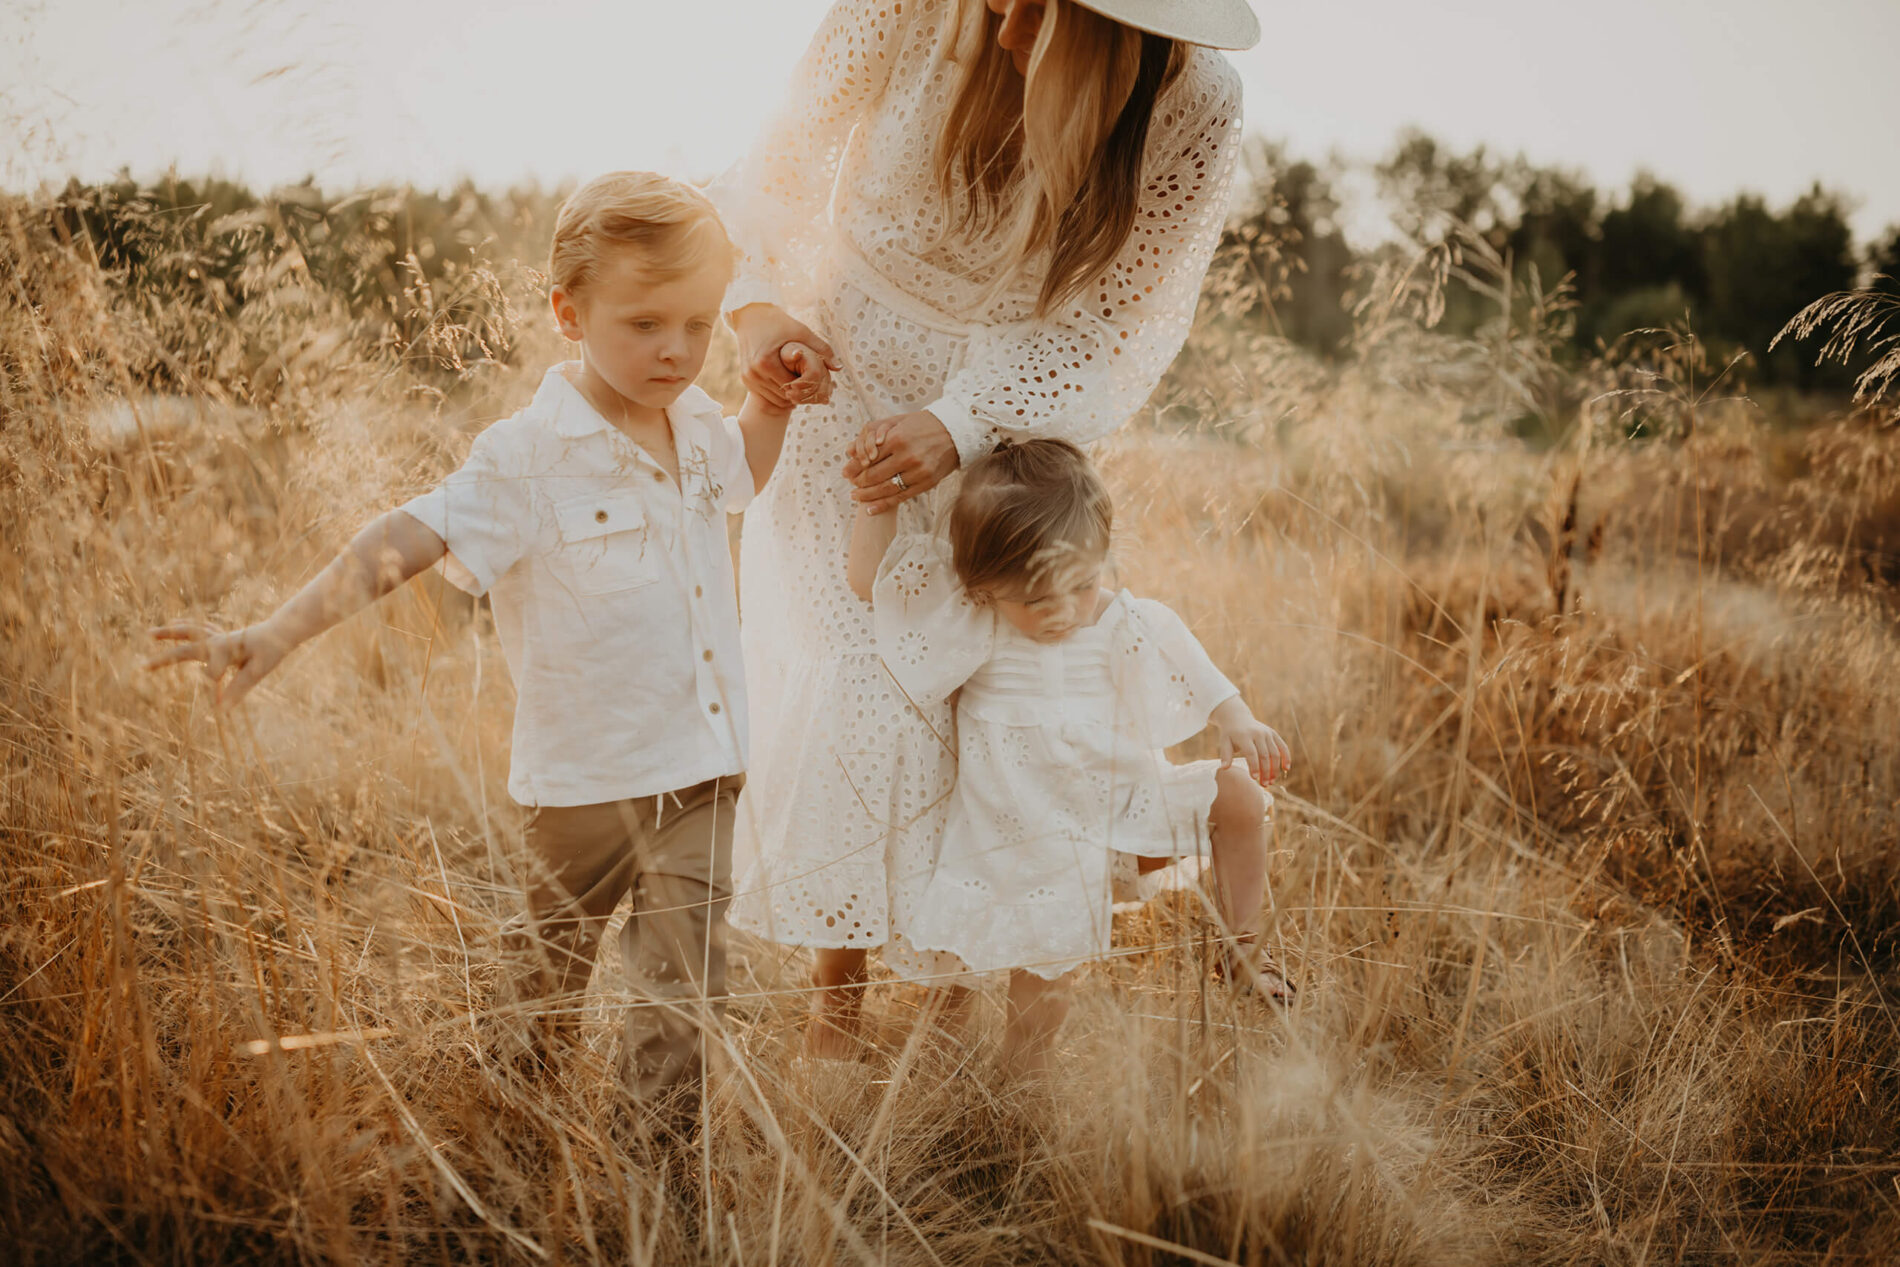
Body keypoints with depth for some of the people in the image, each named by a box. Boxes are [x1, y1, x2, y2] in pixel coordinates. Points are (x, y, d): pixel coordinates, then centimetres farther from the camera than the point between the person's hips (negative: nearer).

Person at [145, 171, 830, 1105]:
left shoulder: (696, 423, 3)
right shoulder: (532, 457, -18)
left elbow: (738, 474, 28)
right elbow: (407, 541, -24)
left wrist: (778, 401, 10)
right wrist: (276, 634, -33)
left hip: (700, 773, 4)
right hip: (585, 777, -4)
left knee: (684, 997, 8)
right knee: (546, 982, 17)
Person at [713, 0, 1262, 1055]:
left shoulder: (1195, 109, -20)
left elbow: (1110, 326, -14)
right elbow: (791, 161, -3)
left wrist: (964, 425, -27)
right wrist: (759, 302, -16)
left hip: (1010, 425, 0)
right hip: (843, 384, 0)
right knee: (841, 682, -7)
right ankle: (835, 999, 9)